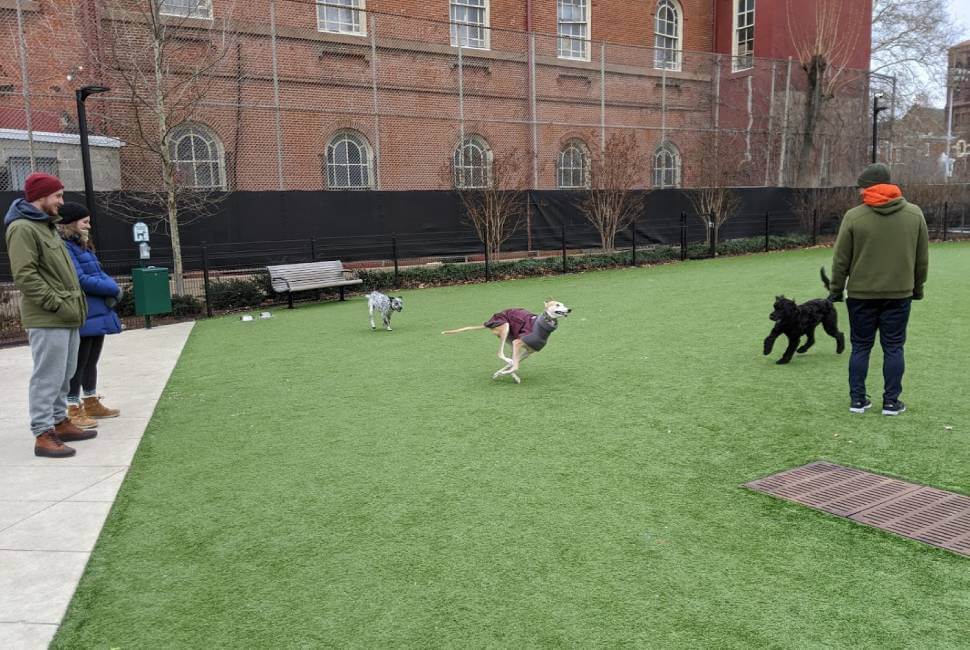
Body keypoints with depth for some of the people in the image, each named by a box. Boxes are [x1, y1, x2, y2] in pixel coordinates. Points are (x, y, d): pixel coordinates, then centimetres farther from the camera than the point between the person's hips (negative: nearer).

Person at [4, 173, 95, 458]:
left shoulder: (47, 226, 21)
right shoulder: (22, 228, -10)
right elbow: (25, 276, -17)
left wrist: (76, 303, 16)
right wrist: (57, 304, -18)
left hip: (66, 317, 10)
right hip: (47, 320, -9)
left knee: (63, 376, 15)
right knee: (48, 377, -7)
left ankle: (59, 423, 25)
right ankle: (43, 435, -2)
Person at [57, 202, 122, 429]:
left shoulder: (83, 246, 16)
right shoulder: (63, 248, -15)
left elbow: (99, 273, 15)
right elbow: (80, 280, -21)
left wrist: (111, 287, -7)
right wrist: (113, 289, -12)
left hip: (97, 315, 10)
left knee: (91, 361, 17)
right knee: (77, 363, -3)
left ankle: (91, 404, 28)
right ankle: (74, 410, 5)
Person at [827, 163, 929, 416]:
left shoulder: (854, 216, -9)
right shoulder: (915, 213, 2)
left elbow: (841, 260, -5)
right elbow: (922, 258, 8)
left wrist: (836, 289, 6)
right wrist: (917, 288, 19)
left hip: (861, 294, -2)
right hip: (899, 293, 2)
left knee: (860, 347, 9)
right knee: (893, 348, 9)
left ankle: (857, 399, 14)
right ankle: (891, 402, 12)